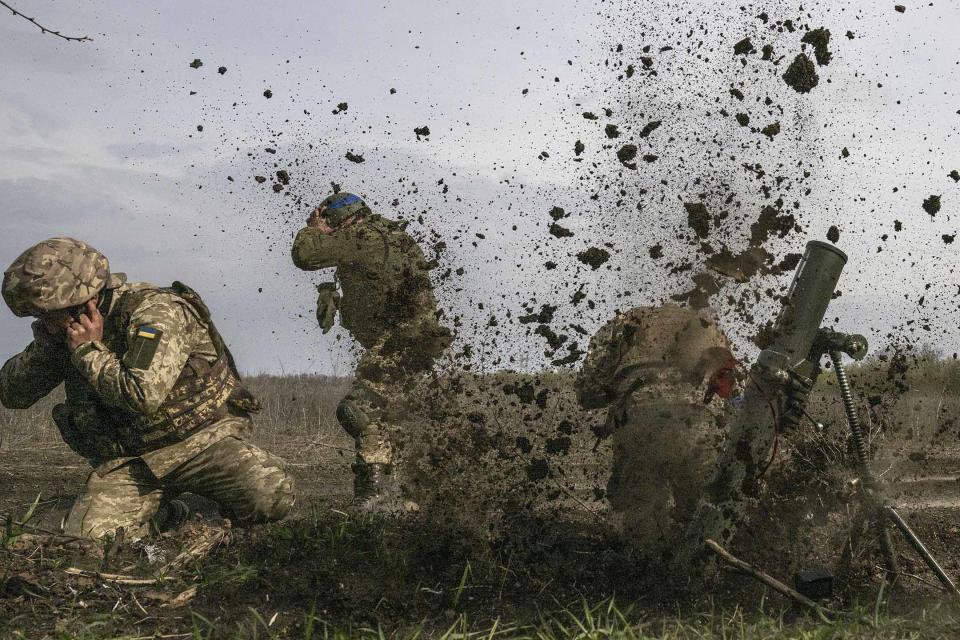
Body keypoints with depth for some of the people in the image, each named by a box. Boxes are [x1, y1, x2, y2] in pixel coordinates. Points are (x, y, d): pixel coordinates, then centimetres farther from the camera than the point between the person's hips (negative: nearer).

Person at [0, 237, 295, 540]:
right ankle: (150, 520, 13)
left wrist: (90, 351, -20)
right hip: (127, 461, 5)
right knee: (84, 539, -19)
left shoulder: (154, 311, -18)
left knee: (271, 495, -31)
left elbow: (143, 396, -32)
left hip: (202, 440, -5)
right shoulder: (69, 334, 4)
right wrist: (46, 341, -11)